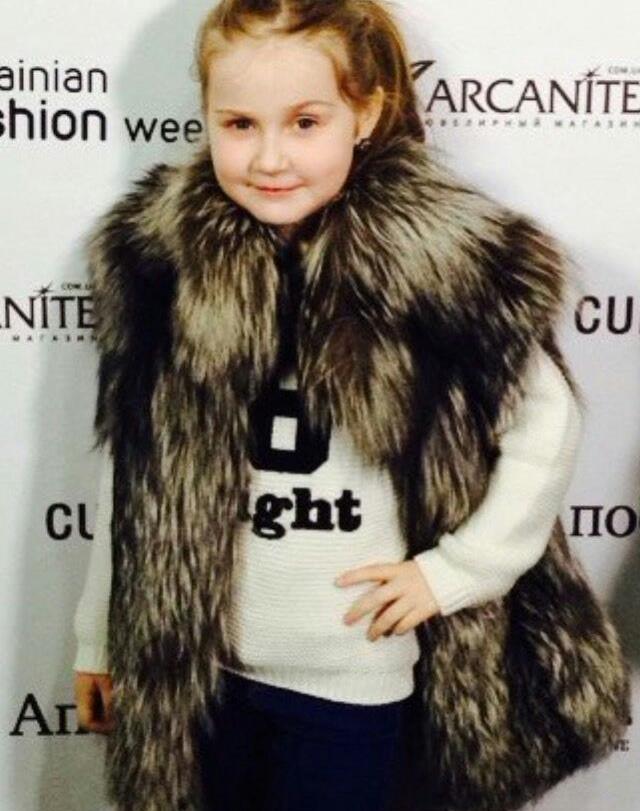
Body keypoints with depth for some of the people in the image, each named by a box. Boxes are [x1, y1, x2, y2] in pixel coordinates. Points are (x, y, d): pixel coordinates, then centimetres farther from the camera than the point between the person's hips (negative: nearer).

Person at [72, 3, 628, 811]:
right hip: (194, 661, 3)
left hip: (349, 673, -2)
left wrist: (459, 567, -9)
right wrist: (102, 635, 7)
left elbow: (545, 423, -7)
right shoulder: (159, 254, -7)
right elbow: (132, 468, 1)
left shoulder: (430, 257, -17)